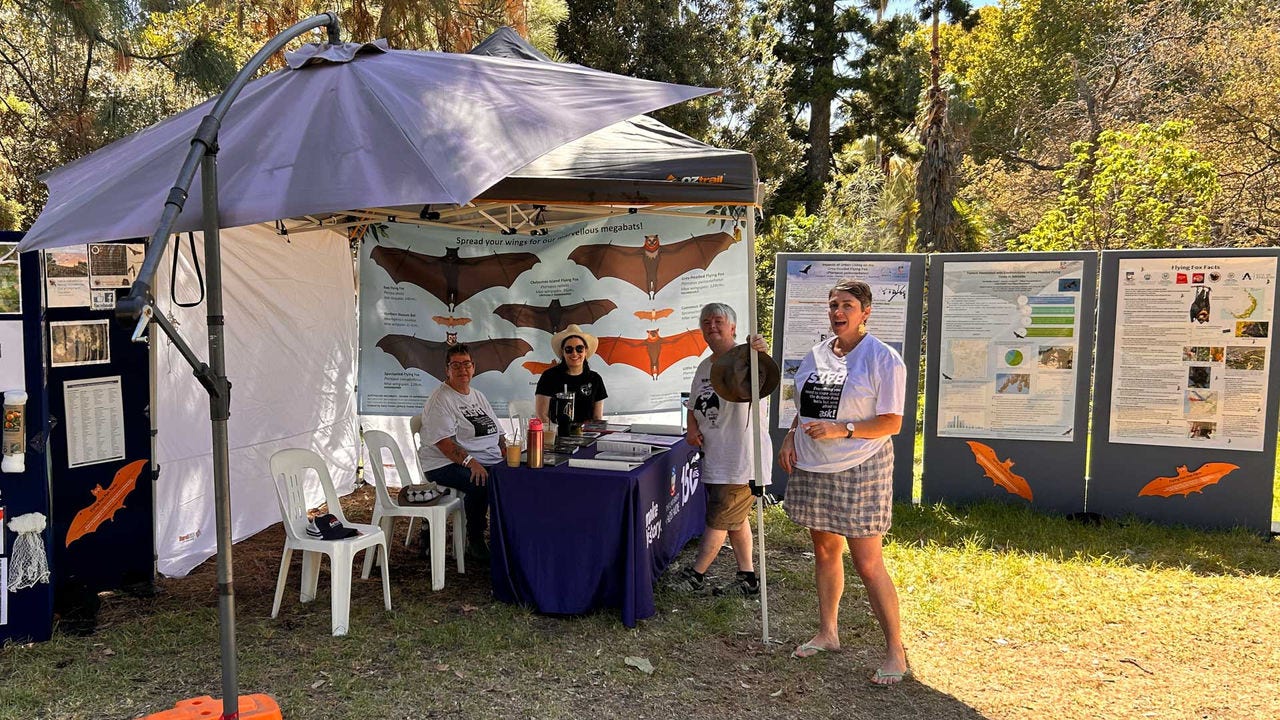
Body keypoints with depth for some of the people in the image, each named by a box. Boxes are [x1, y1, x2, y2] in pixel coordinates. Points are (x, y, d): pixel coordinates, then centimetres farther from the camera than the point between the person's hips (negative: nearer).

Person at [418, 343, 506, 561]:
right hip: (448, 465, -7)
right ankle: (474, 541, -15)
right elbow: (444, 443, -17)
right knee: (481, 483, -36)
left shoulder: (479, 397, 21)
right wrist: (470, 462, -29)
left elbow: (496, 434, 23)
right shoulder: (440, 400, -5)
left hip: (491, 461, 7)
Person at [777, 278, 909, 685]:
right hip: (812, 468, 6)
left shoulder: (883, 359, -9)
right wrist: (790, 438, 2)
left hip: (860, 469, -6)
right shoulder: (815, 356, 9)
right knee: (824, 551, 16)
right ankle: (827, 633, 32)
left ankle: (895, 652, 10)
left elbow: (892, 423, -11)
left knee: (868, 564, -4)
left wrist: (841, 429, -22)